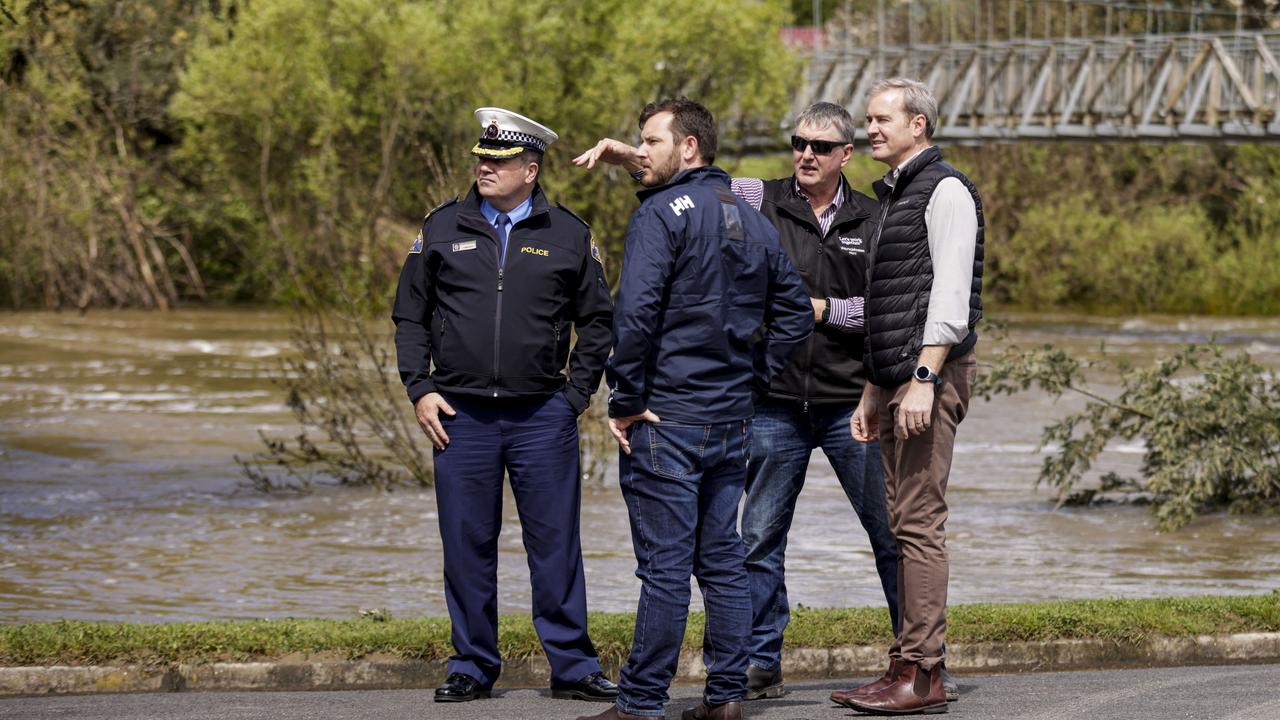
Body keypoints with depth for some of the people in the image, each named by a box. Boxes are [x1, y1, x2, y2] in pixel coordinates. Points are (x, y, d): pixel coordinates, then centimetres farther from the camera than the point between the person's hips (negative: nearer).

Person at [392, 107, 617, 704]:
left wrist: (575, 395, 2)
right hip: (460, 415, 1)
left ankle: (572, 666, 8)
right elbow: (410, 315, 12)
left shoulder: (568, 235, 5)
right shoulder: (443, 229, 7)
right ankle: (472, 669, 14)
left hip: (542, 416, -1)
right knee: (467, 546, 5)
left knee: (556, 544, 1)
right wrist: (420, 390, 2)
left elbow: (597, 322, 11)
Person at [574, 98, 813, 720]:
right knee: (722, 558, 11)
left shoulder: (663, 213, -10)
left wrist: (625, 401, -12)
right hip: (732, 418, 7)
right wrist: (751, 377, 16)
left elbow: (635, 313, -19)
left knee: (664, 565, -7)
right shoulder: (753, 221, 14)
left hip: (667, 417, -7)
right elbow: (795, 313, 18)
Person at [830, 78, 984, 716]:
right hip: (897, 377, 10)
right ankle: (914, 666, 10)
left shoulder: (945, 190, -7)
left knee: (919, 521, -12)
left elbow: (950, 292, -16)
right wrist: (873, 393, 23)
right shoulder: (893, 197, 23)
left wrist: (924, 378, -23)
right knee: (904, 523, 8)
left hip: (932, 376, -10)